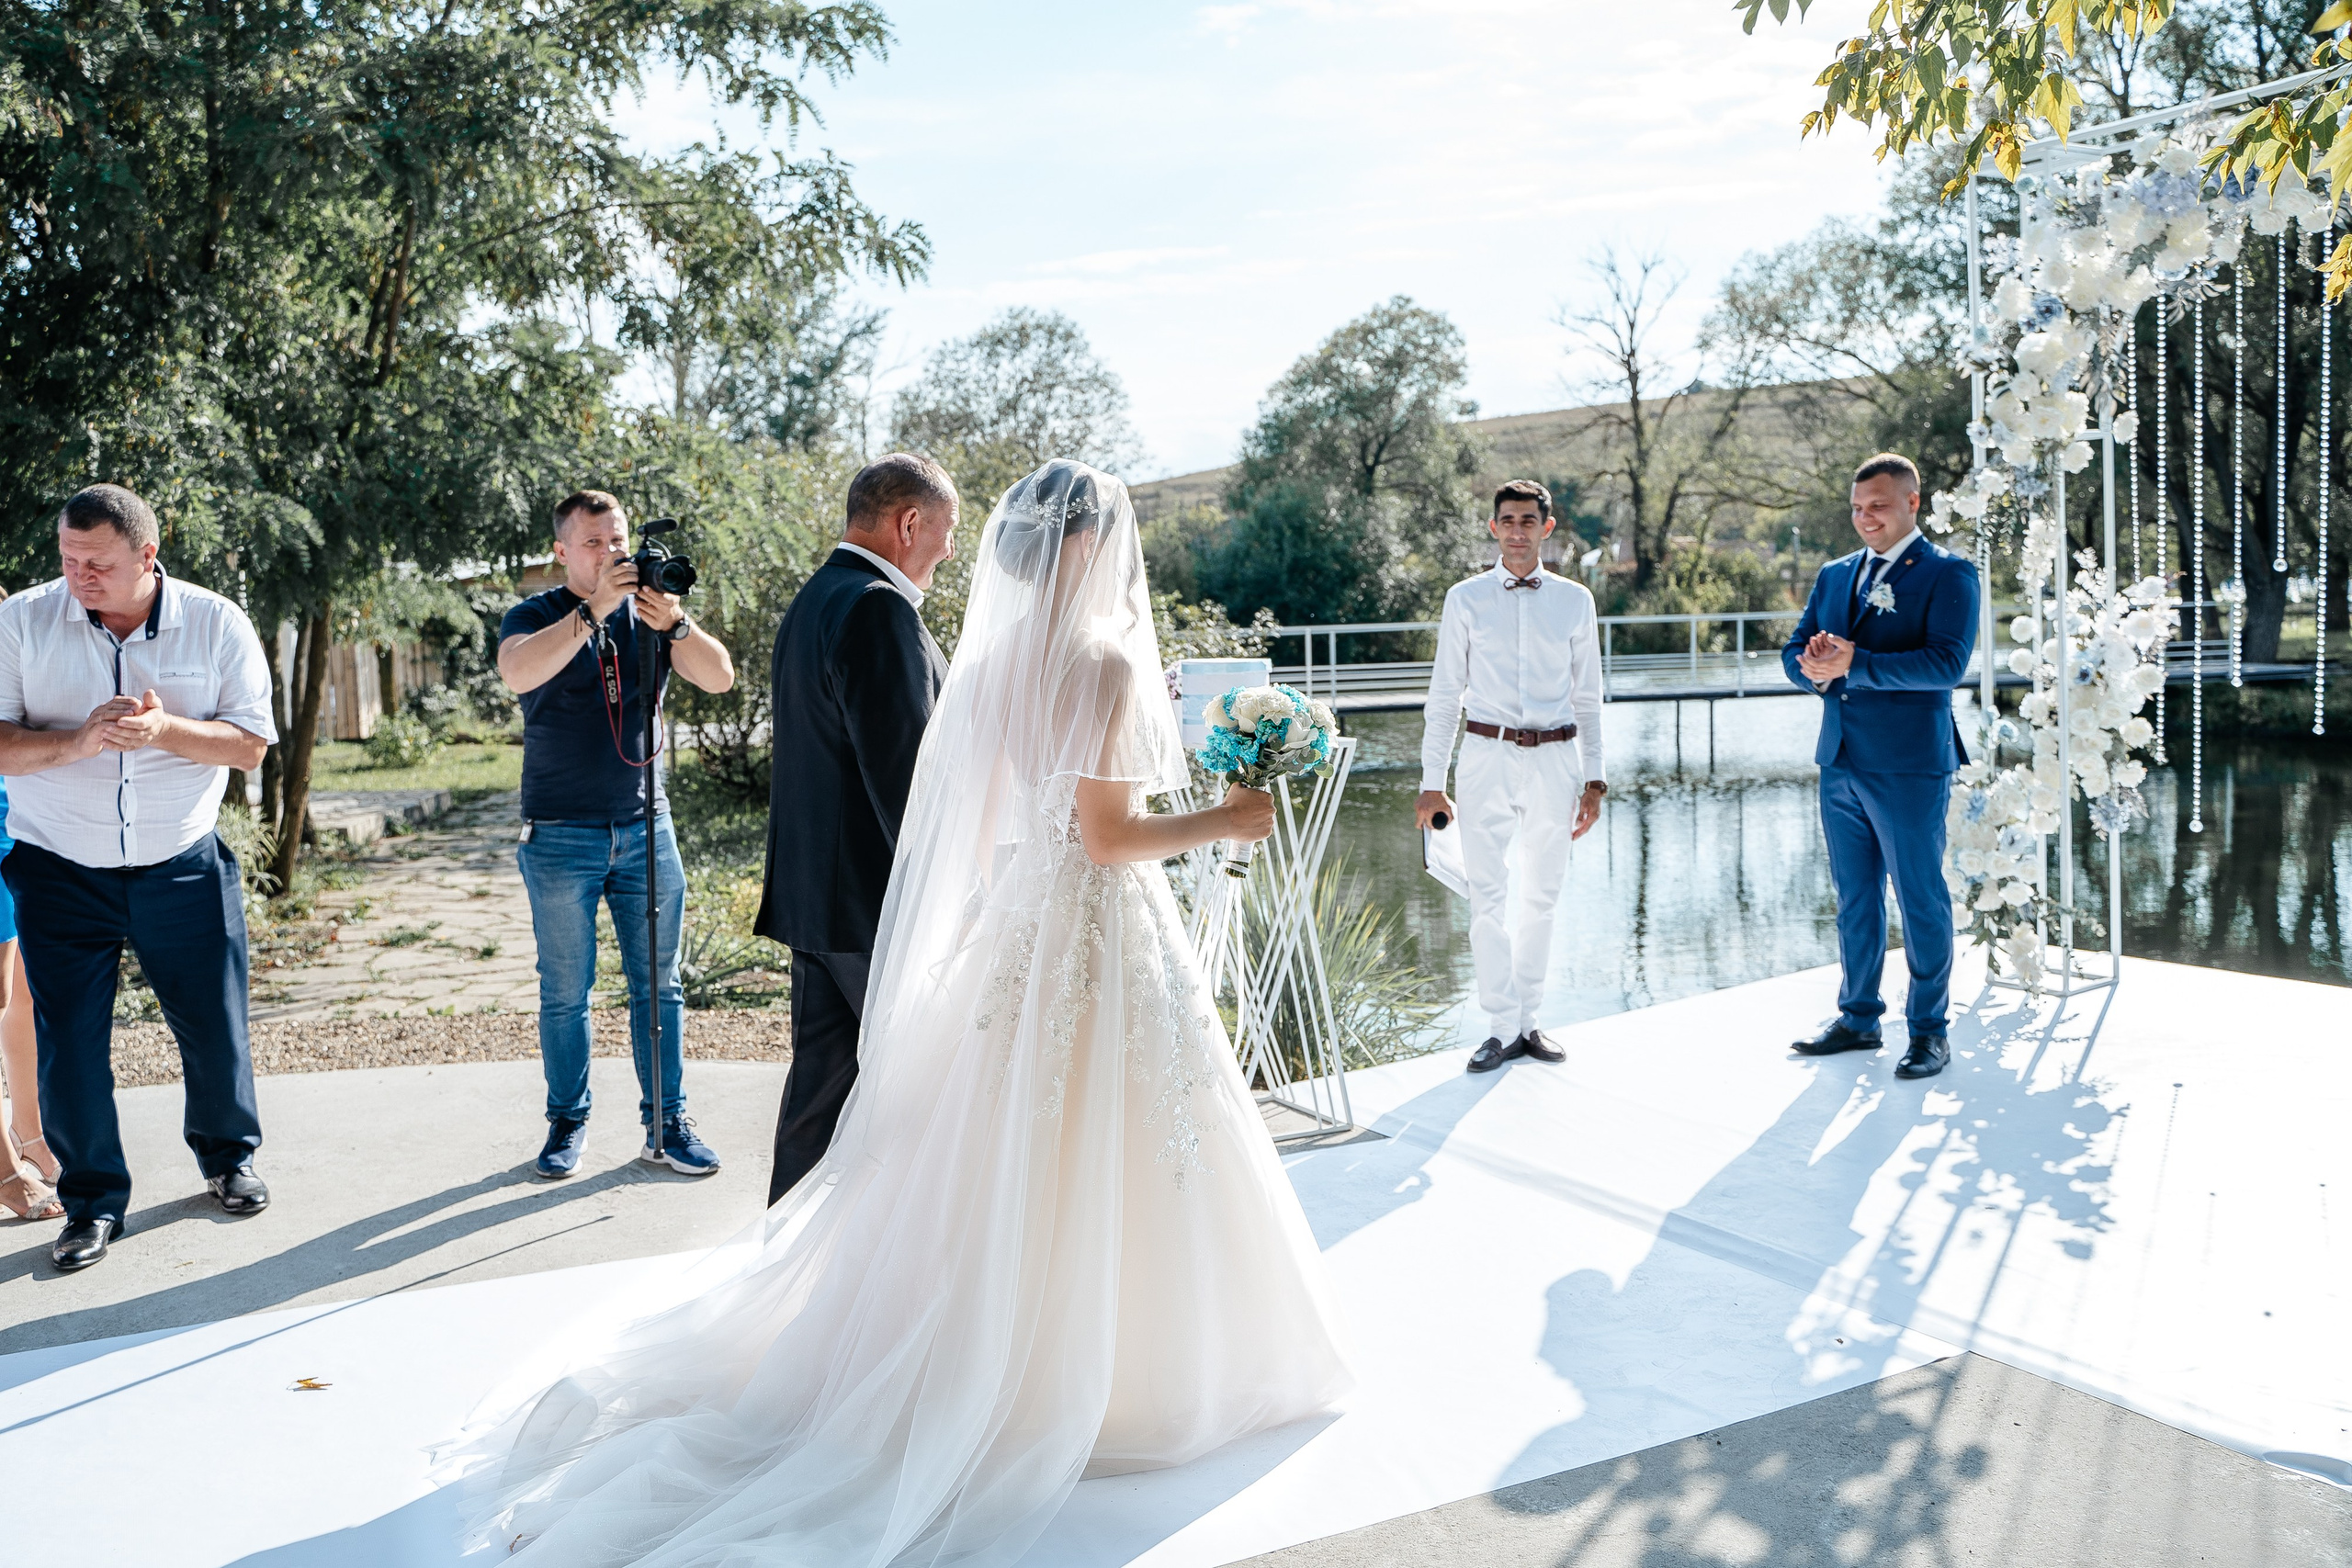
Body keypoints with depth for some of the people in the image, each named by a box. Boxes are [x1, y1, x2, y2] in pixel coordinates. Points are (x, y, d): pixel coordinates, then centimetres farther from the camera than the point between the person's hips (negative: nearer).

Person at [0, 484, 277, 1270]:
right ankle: (93, 1202, 18)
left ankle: (227, 1157, 32)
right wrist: (74, 742, -25)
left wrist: (164, 730, -23)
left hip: (185, 871, 0)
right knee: (68, 1043, 2)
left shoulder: (216, 623, -5)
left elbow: (250, 744, -6)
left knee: (214, 1026, 8)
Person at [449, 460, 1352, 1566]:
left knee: (995, 1164, 14)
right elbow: (1108, 836, -18)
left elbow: (979, 823, 11)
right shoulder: (1108, 663, -16)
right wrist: (1225, 822, -7)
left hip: (1005, 931, 7)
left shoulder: (991, 657, 6)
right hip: (1100, 942, -7)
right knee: (1101, 1166, 4)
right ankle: (1115, 1365, 16)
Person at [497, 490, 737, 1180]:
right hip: (561, 837, -2)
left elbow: (720, 677, -8)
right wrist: (592, 611, -32)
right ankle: (567, 1123, 19)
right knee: (565, 993, 5)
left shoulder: (652, 612, 6)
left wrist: (675, 624, -26)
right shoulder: (535, 617, -1)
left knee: (658, 984, 5)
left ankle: (667, 1124, 12)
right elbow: (517, 672, -24)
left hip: (646, 829, 2)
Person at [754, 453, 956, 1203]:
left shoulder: (810, 601, 16)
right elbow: (903, 770, -21)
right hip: (881, 898, -9)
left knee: (822, 1079, 14)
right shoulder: (880, 608, -16)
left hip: (813, 890, 10)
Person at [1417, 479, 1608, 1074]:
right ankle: (1503, 1029, 0)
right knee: (1488, 896, -7)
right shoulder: (1466, 598, 4)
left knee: (1542, 897, 8)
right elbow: (1444, 694, 6)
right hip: (1487, 756, -2)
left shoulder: (1575, 601, 8)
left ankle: (1529, 1021, 19)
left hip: (1555, 758, 2)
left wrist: (1593, 779, 9)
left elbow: (1587, 696, 13)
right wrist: (1431, 781, 1)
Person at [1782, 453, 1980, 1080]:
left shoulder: (1948, 574, -5)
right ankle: (1859, 1017, 26)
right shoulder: (1833, 575, 15)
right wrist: (1814, 666, -12)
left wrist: (1854, 664, -22)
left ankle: (1929, 1031, 14)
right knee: (1853, 899, 14)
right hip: (1840, 762, 6)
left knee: (1922, 900, 2)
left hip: (1909, 766, -6)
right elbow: (1793, 652, 11)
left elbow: (1946, 663, -17)